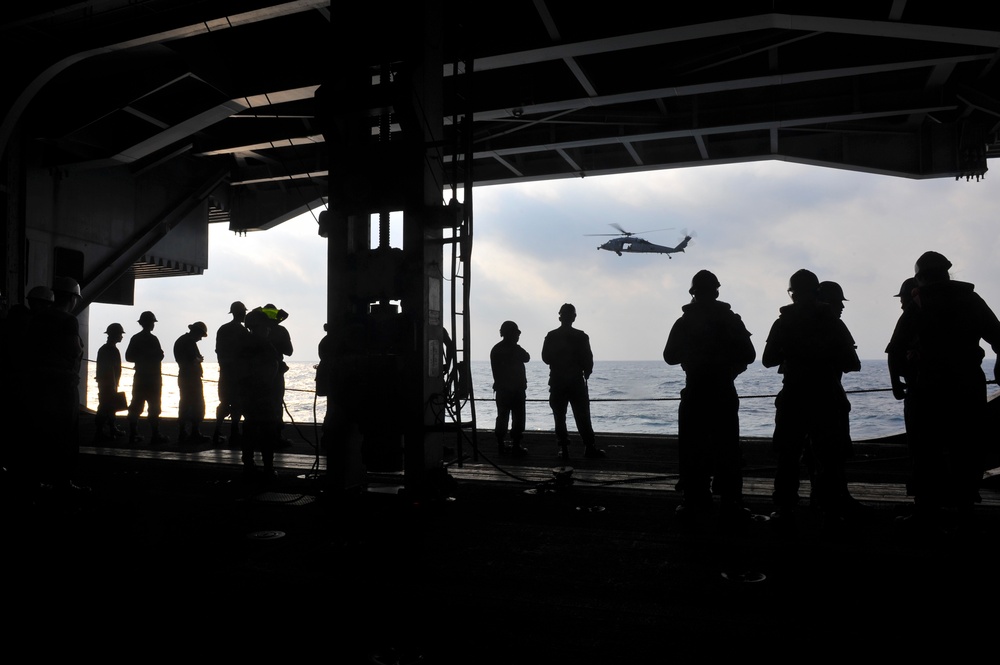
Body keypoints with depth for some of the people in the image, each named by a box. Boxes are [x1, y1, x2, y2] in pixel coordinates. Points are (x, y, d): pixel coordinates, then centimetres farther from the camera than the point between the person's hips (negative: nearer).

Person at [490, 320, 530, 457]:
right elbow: (526, 358, 3)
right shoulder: (516, 349, -11)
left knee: (502, 417, 10)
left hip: (502, 389, 6)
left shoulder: (495, 349, 6)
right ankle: (515, 445, -3)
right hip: (517, 389, -5)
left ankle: (500, 446, 10)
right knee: (518, 418, 0)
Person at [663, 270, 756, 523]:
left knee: (692, 449, 7)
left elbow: (670, 357, 6)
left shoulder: (683, 322, 0)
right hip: (724, 393, 0)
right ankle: (730, 504, 1)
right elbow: (749, 355, -2)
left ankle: (695, 501, 7)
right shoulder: (731, 320, -2)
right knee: (727, 449, 3)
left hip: (694, 393, 1)